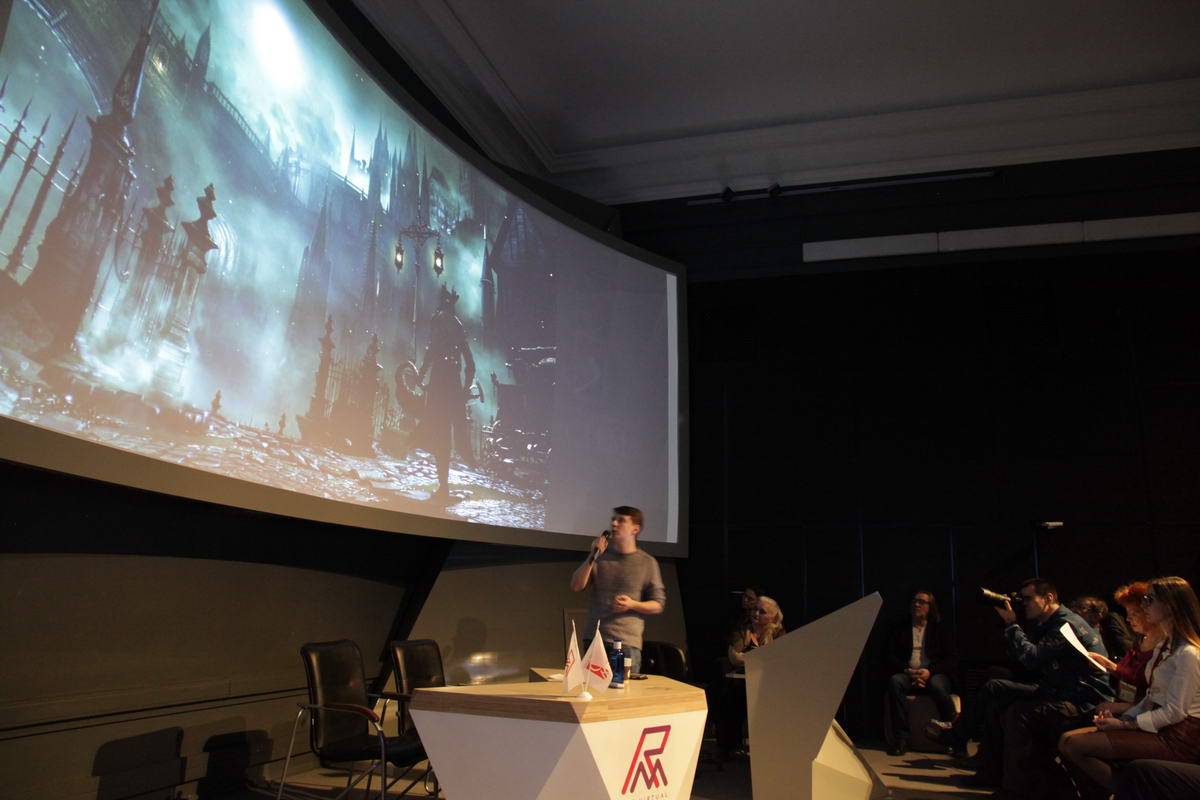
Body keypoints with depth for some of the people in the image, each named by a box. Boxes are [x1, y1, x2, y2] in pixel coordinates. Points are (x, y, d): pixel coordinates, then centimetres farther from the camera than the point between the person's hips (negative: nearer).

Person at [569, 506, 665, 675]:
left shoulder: (647, 563, 3)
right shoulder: (601, 555, 11)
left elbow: (658, 605, 6)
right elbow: (576, 586, 1)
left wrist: (632, 604, -12)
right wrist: (592, 556, -9)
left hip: (628, 643, -2)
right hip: (594, 640, 2)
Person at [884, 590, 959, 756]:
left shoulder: (939, 630, 14)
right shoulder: (899, 629, 16)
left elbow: (953, 659, 4)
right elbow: (891, 658, 8)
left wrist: (930, 671, -13)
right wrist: (907, 671, -13)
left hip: (934, 675, -1)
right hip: (908, 674, 1)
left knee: (936, 685, -37)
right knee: (895, 681, -33)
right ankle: (901, 738, -33)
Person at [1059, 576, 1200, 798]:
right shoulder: (1164, 646, 17)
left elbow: (1174, 712, -18)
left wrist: (1124, 724, -13)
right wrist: (1125, 712, 1)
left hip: (1177, 738, -9)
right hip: (1156, 727, 9)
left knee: (1075, 745, -22)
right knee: (1068, 740, -8)